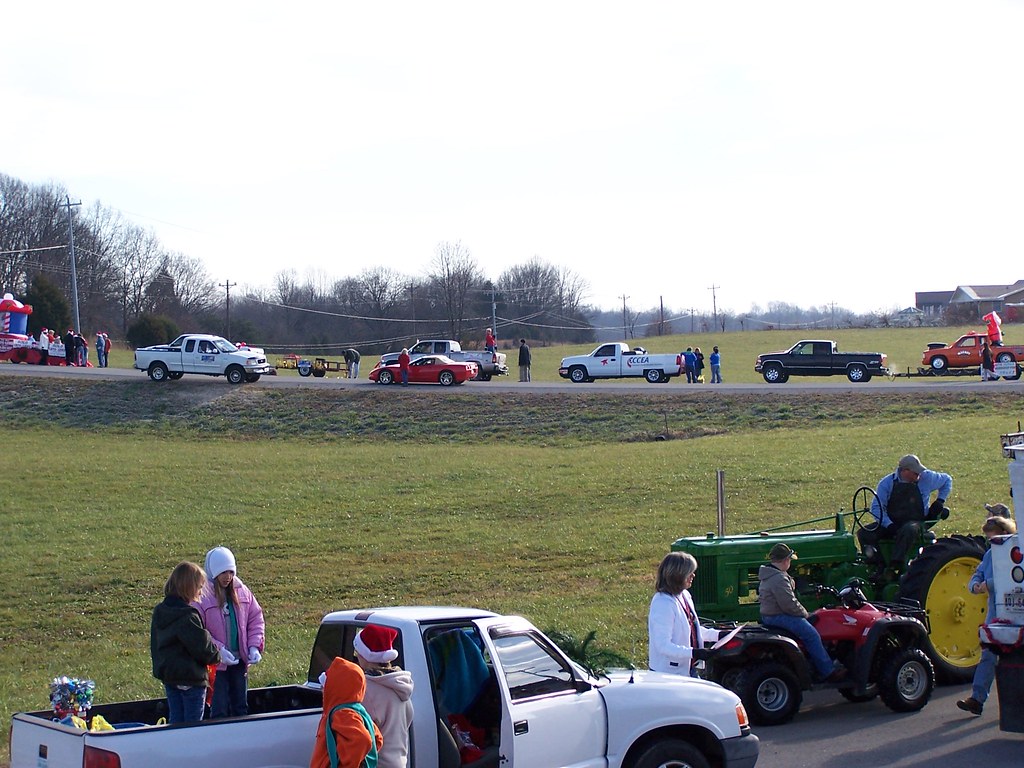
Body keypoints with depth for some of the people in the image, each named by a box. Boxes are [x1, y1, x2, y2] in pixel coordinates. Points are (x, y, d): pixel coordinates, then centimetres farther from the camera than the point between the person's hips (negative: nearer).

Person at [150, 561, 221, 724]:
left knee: (175, 719, 14)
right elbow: (202, 646, -18)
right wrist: (217, 656, 1)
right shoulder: (187, 616, -22)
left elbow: (155, 645, 14)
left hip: (167, 675, 8)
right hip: (190, 677, -8)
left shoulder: (159, 612, 5)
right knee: (193, 723, 1)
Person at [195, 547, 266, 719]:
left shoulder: (242, 591, 4)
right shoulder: (202, 596, -13)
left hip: (240, 661, 5)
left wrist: (254, 647, -3)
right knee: (219, 710, -1)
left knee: (241, 707, 15)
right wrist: (219, 651, -22)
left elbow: (256, 619, 10)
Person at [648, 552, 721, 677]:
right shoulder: (662, 604, -23)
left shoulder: (684, 596, 7)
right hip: (669, 672, -9)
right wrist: (693, 652, -33)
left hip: (688, 668, 9)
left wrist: (717, 635, 11)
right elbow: (663, 646, -26)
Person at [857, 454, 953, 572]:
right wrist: (889, 525, -19)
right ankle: (877, 567, -23)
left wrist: (940, 501, 9)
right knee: (864, 533, -23)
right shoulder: (887, 483, -2)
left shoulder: (926, 477, 2)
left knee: (908, 531, -41)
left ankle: (895, 566, -41)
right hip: (891, 522, 2)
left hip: (915, 522, -2)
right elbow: (876, 508, -5)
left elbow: (947, 480, 20)